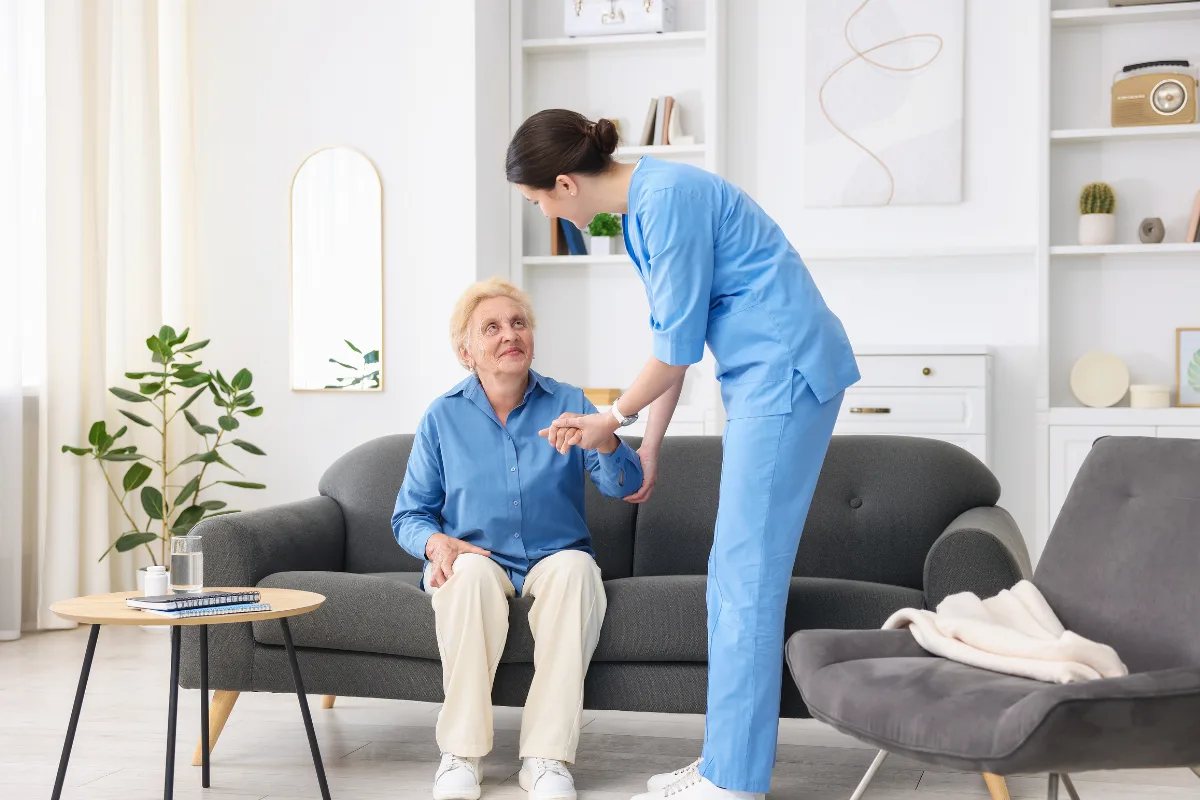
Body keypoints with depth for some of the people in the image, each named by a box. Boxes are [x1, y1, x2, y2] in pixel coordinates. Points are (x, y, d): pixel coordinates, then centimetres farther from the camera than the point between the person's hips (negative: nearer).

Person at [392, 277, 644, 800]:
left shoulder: (568, 404, 2)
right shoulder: (442, 417, 3)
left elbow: (624, 486, -10)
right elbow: (409, 514, 6)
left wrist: (603, 440, -33)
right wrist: (437, 542, -17)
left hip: (554, 558, 0)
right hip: (473, 558, 0)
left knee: (575, 568, -34)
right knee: (470, 572, -35)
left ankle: (546, 756, -31)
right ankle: (460, 753, -27)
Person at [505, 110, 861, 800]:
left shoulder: (668, 198, -17)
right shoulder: (642, 204, 14)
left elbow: (677, 345, -14)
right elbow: (677, 336, 20)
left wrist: (613, 419, 1)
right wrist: (649, 445, 24)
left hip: (785, 368, -10)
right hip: (761, 379, 10)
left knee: (747, 577, -8)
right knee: (733, 575, 10)